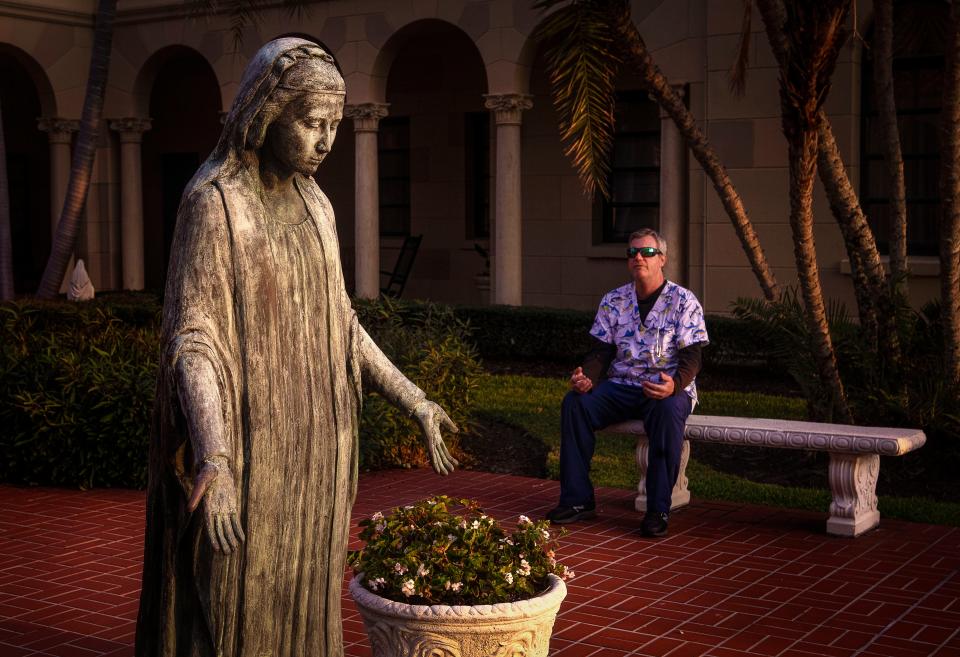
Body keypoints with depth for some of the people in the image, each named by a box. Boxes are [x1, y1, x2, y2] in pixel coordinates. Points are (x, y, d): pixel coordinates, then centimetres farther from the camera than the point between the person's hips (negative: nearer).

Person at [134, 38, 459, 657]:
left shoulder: (316, 205, 8)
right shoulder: (213, 202, -14)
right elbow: (191, 337, -19)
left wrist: (412, 398, 12)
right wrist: (214, 458, -30)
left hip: (312, 440, 7)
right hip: (244, 439, -7)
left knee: (301, 592, 14)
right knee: (235, 599, 2)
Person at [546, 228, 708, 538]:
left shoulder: (683, 301, -1)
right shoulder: (613, 301, 11)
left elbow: (691, 357, -9)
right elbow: (601, 351, 8)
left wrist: (674, 385, -31)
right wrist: (585, 378, -15)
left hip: (668, 388, -4)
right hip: (621, 386, 4)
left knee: (669, 411, -38)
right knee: (574, 402, -23)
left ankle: (658, 509, -31)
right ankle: (577, 499, -18)